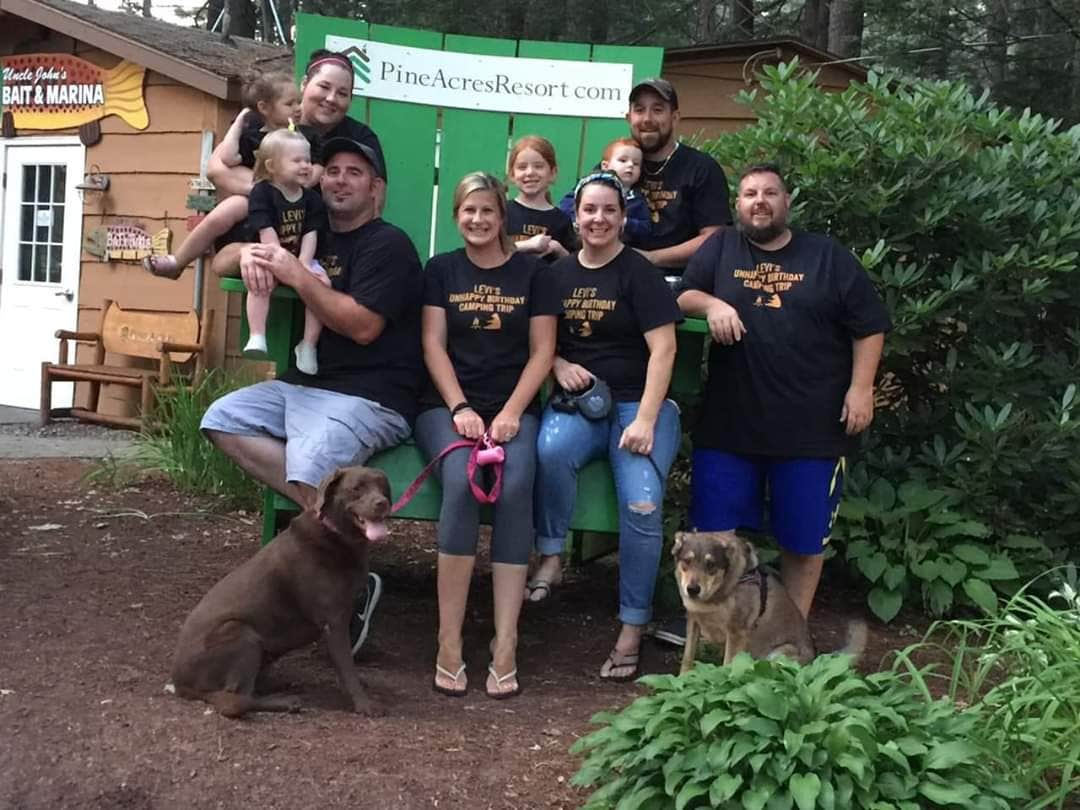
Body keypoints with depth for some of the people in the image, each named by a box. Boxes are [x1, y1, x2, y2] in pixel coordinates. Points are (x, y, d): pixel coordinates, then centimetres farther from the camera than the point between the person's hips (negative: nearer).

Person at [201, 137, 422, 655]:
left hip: (369, 399, -9)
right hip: (302, 386, 9)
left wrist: (296, 275, -16)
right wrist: (248, 254, -3)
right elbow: (221, 262, 22)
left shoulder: (387, 244, -5)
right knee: (222, 421, -9)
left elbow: (362, 326, -18)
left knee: (311, 473, -31)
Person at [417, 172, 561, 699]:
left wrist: (512, 412, -10)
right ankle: (449, 641, -26)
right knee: (462, 482, -31)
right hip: (448, 405, 0)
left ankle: (506, 643, -29)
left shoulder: (532, 272, 10)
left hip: (514, 408, 0)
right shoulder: (441, 270, 13)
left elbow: (542, 351, 4)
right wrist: (461, 408, -10)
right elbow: (433, 346, 5)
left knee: (515, 487, -30)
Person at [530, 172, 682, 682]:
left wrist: (645, 420, -17)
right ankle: (550, 558, -12)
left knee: (641, 503, -24)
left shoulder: (638, 273, -2)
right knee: (551, 449, -33)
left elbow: (662, 349, -9)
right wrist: (558, 364, -4)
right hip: (577, 402, 3)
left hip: (637, 403, -3)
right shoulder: (558, 274, 11)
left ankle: (632, 629, -11)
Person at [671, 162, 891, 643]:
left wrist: (861, 388, -5)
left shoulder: (828, 257, 5)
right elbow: (682, 296, 4)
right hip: (729, 425, 1)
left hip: (811, 429, 0)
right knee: (715, 534, 6)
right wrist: (710, 303, -16)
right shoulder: (720, 249, 8)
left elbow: (869, 327, 4)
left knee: (804, 538, 9)